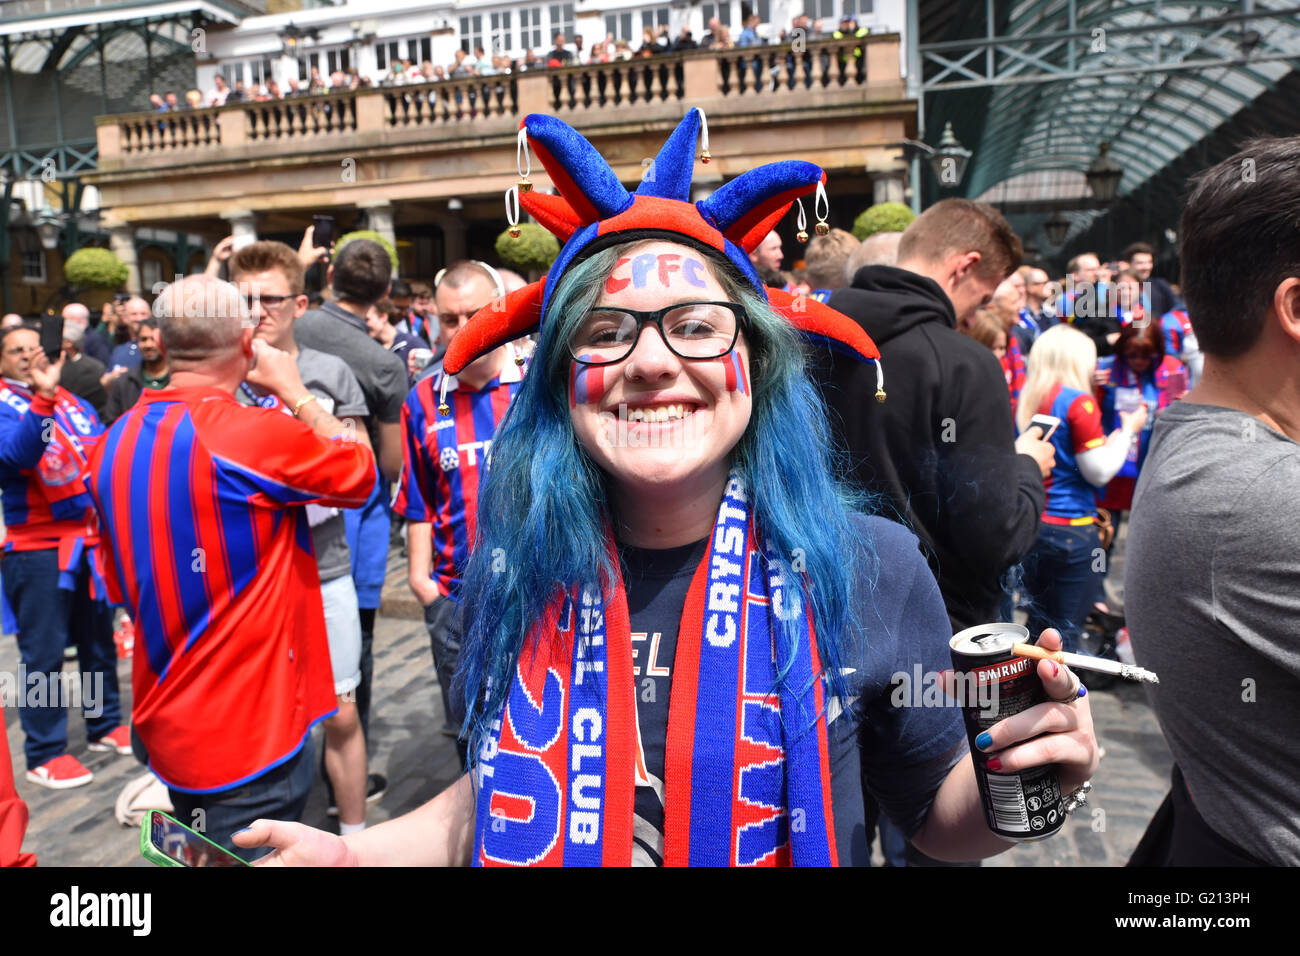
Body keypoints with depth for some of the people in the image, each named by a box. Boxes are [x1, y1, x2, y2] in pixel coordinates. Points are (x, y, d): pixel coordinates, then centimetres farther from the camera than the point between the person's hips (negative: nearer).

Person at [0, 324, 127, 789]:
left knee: (98, 638, 15)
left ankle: (104, 725, 30)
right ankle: (44, 755, 9)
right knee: (43, 652, -1)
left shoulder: (71, 400, 11)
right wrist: (42, 399, -37)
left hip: (91, 538, 6)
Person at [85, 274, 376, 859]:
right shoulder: (259, 433, -22)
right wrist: (293, 390, 2)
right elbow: (362, 473, -4)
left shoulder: (113, 445, 2)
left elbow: (118, 586, 12)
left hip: (164, 727, 8)